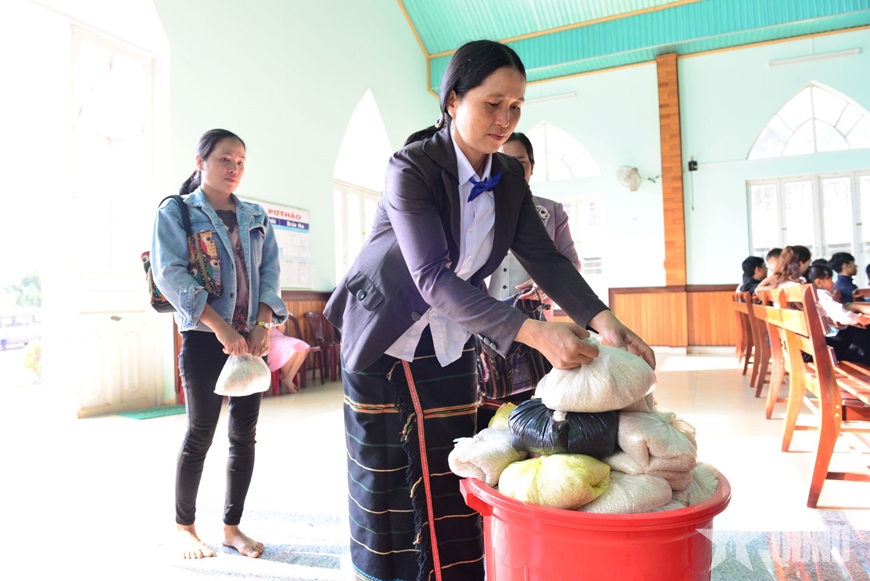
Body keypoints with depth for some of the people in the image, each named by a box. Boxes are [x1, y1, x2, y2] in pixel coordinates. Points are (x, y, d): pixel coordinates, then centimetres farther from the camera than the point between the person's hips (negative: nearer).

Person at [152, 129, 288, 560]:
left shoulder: (255, 217, 13)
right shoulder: (175, 212, 0)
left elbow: (270, 272, 7)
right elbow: (170, 274, -12)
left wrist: (263, 324, -9)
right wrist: (221, 327, -20)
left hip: (252, 337, 5)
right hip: (204, 336, -4)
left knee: (245, 435, 7)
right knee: (201, 434, 3)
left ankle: (232, 526, 22)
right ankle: (184, 528, 22)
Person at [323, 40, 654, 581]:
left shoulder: (510, 176, -2)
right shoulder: (411, 168, -21)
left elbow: (544, 256, -4)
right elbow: (432, 278, -31)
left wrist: (603, 319, -21)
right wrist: (533, 333, -40)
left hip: (449, 344, 5)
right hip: (383, 340, -4)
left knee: (449, 481, 7)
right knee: (384, 479, 5)